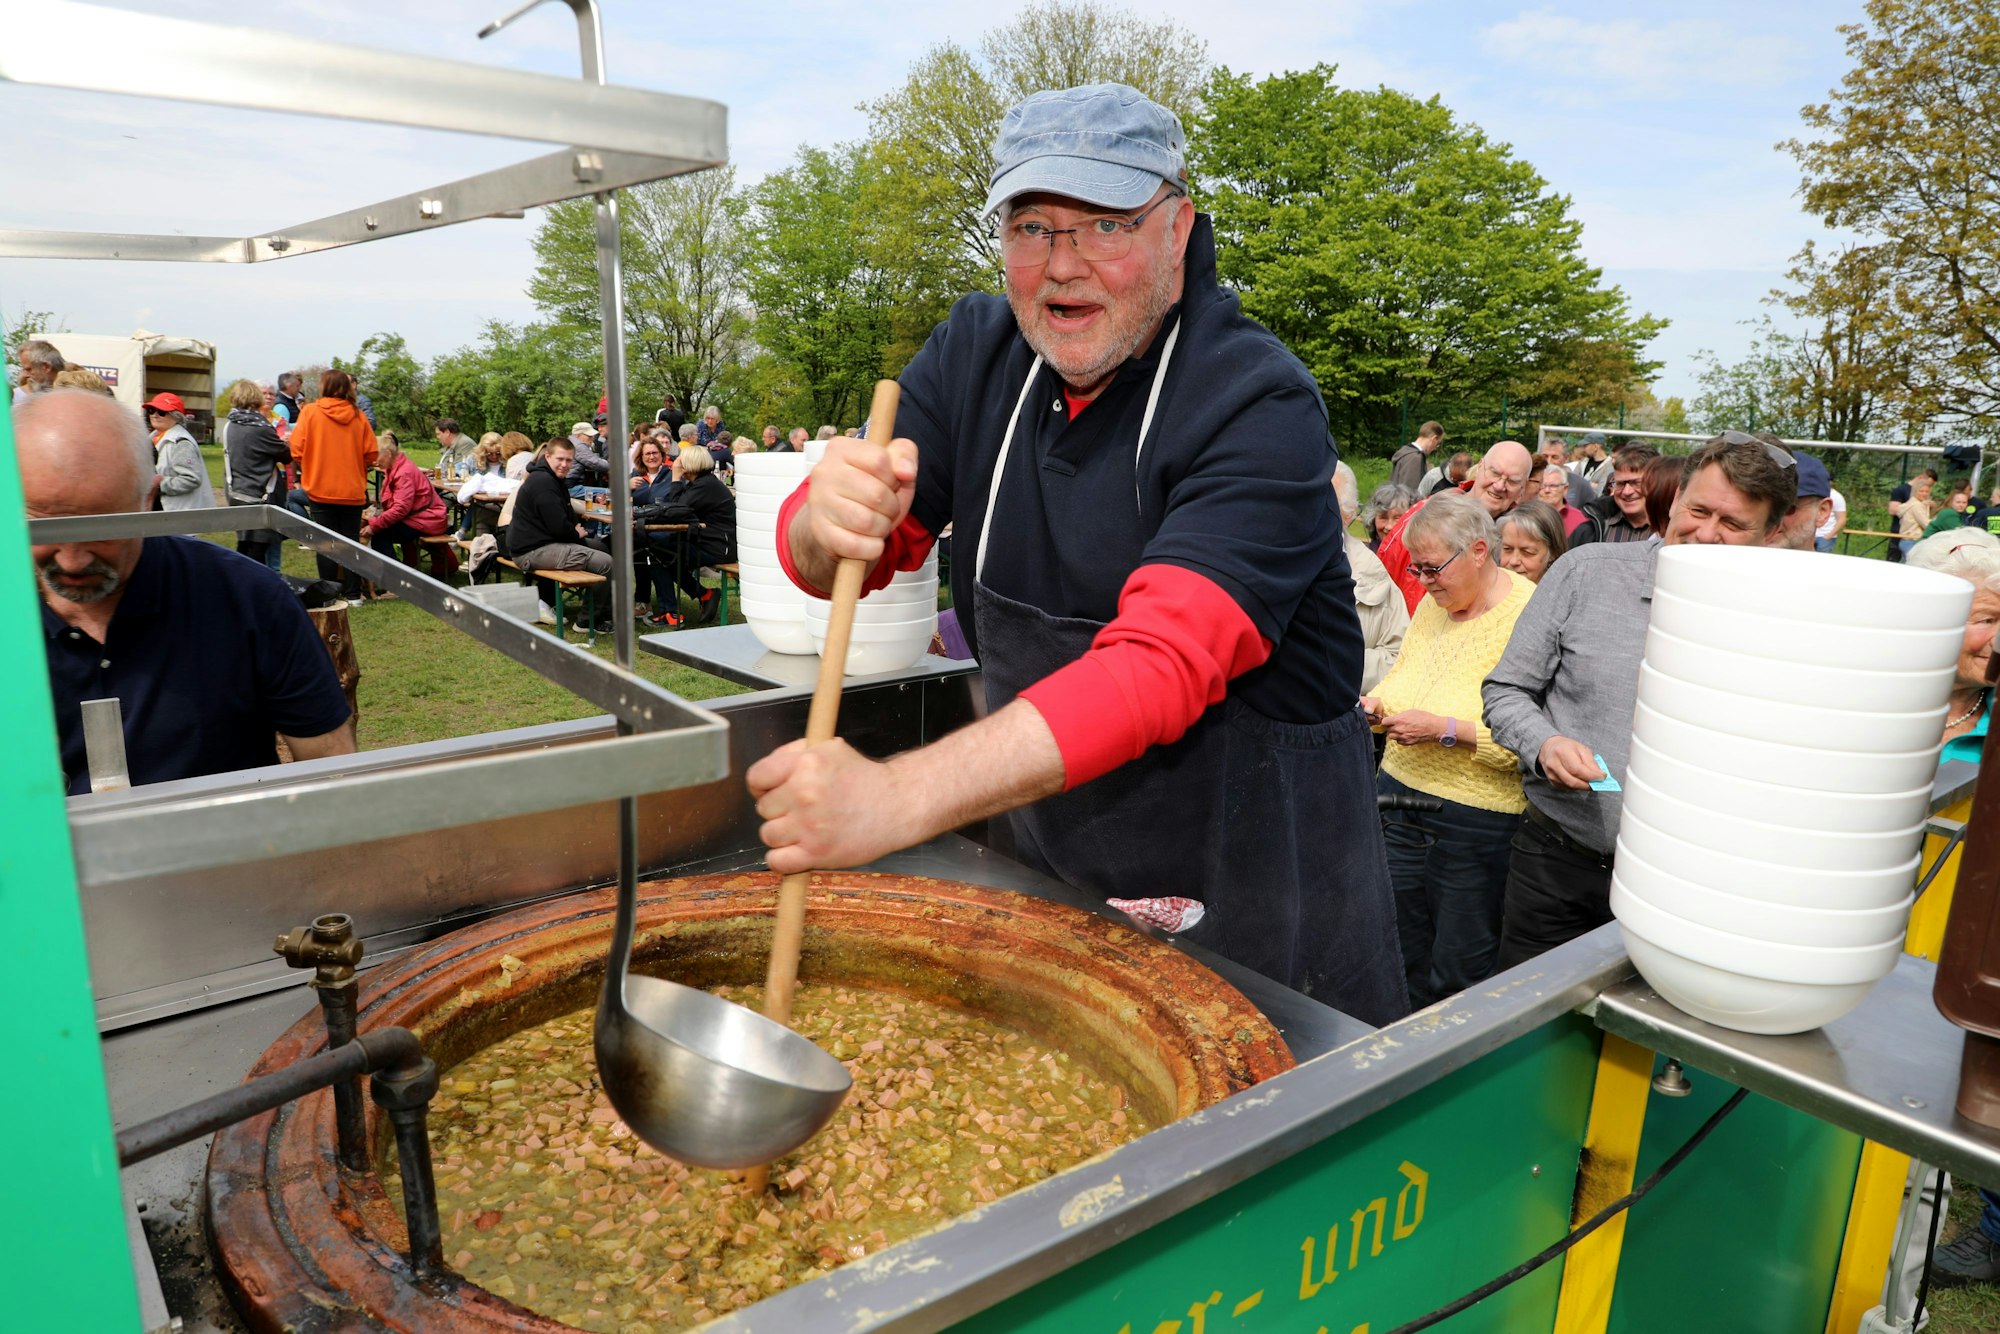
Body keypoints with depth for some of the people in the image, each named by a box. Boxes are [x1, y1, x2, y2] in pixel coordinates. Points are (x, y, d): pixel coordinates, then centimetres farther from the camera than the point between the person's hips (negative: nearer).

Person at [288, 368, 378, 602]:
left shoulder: (310, 411, -6)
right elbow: (371, 453, -2)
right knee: (351, 542, 9)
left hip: (321, 489, -2)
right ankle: (352, 594, 11)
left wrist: (309, 467, 10)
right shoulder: (358, 416, -1)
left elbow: (296, 449, -9)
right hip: (353, 491, 2)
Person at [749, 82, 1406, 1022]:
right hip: (1044, 874, 5)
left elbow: (1163, 664, -34)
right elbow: (815, 562, -4)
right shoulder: (977, 353, -2)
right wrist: (830, 525, -30)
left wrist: (898, 797, -45)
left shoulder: (1261, 407, -22)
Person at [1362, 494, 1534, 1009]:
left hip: (1475, 822, -7)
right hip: (1400, 794, 7)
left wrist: (1445, 729, -25)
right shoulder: (1432, 604, 7)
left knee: (1459, 976, 8)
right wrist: (1377, 702, 0)